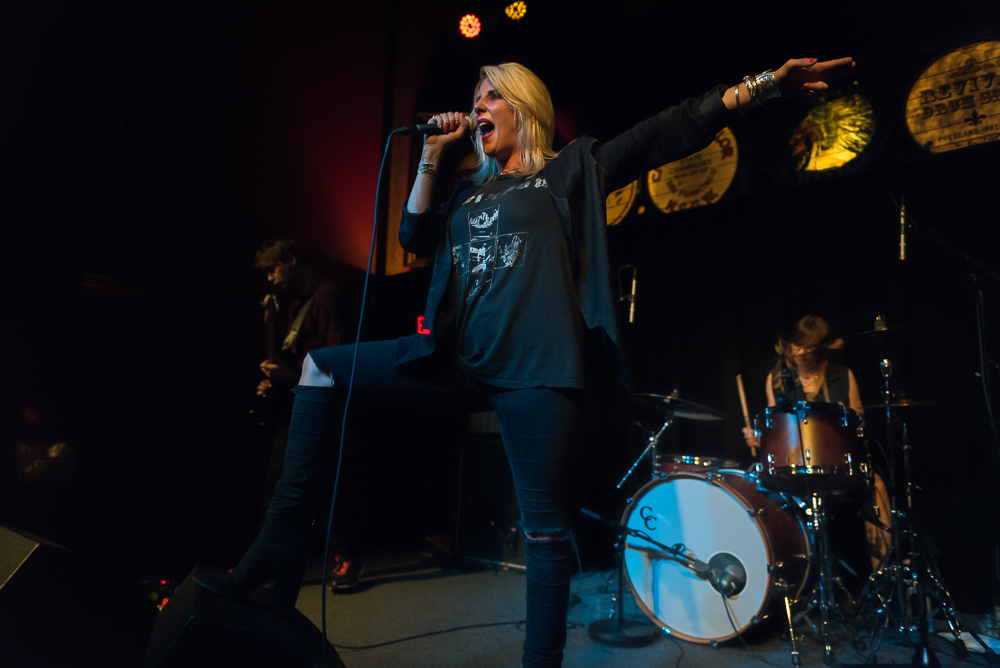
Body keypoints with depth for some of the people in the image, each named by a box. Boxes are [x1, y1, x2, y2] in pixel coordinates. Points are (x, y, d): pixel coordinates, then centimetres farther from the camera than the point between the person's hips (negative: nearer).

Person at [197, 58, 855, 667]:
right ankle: (282, 538, 5)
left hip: (536, 369, -5)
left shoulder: (571, 169, 9)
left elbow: (669, 132, 2)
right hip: (460, 362, 6)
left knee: (545, 531, -1)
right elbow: (415, 236, 17)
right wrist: (432, 156, 13)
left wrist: (762, 86, -6)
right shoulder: (472, 191, 24)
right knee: (321, 367, 4)